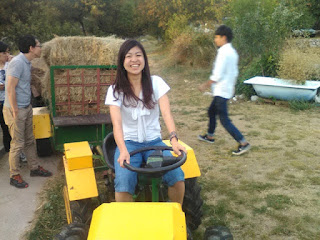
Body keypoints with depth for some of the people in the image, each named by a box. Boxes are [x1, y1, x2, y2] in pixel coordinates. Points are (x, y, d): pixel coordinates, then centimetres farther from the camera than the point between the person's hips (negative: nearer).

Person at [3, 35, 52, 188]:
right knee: (18, 144, 1)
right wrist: (15, 112, -19)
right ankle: (14, 176, 15)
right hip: (16, 110, -9)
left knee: (30, 141, 18)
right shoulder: (17, 62, -20)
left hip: (26, 108, 9)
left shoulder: (26, 62, 10)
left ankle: (34, 168, 31)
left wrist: (28, 106, 17)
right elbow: (10, 89, -23)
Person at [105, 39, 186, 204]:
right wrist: (123, 151, -37)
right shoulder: (115, 90, -5)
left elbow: (166, 113, -15)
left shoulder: (156, 83, -2)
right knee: (123, 186, -28)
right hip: (128, 143, -1)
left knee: (177, 177, -21)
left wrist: (174, 139, -33)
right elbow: (117, 123, -19)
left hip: (153, 141, 1)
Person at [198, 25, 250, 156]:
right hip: (227, 89, 10)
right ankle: (209, 136, 38)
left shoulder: (223, 52, -19)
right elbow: (235, 72, 16)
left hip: (221, 91, -10)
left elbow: (217, 75, -22)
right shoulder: (232, 52, 10)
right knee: (211, 111, 23)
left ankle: (243, 143, -5)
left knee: (224, 120, -6)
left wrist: (205, 85, -10)